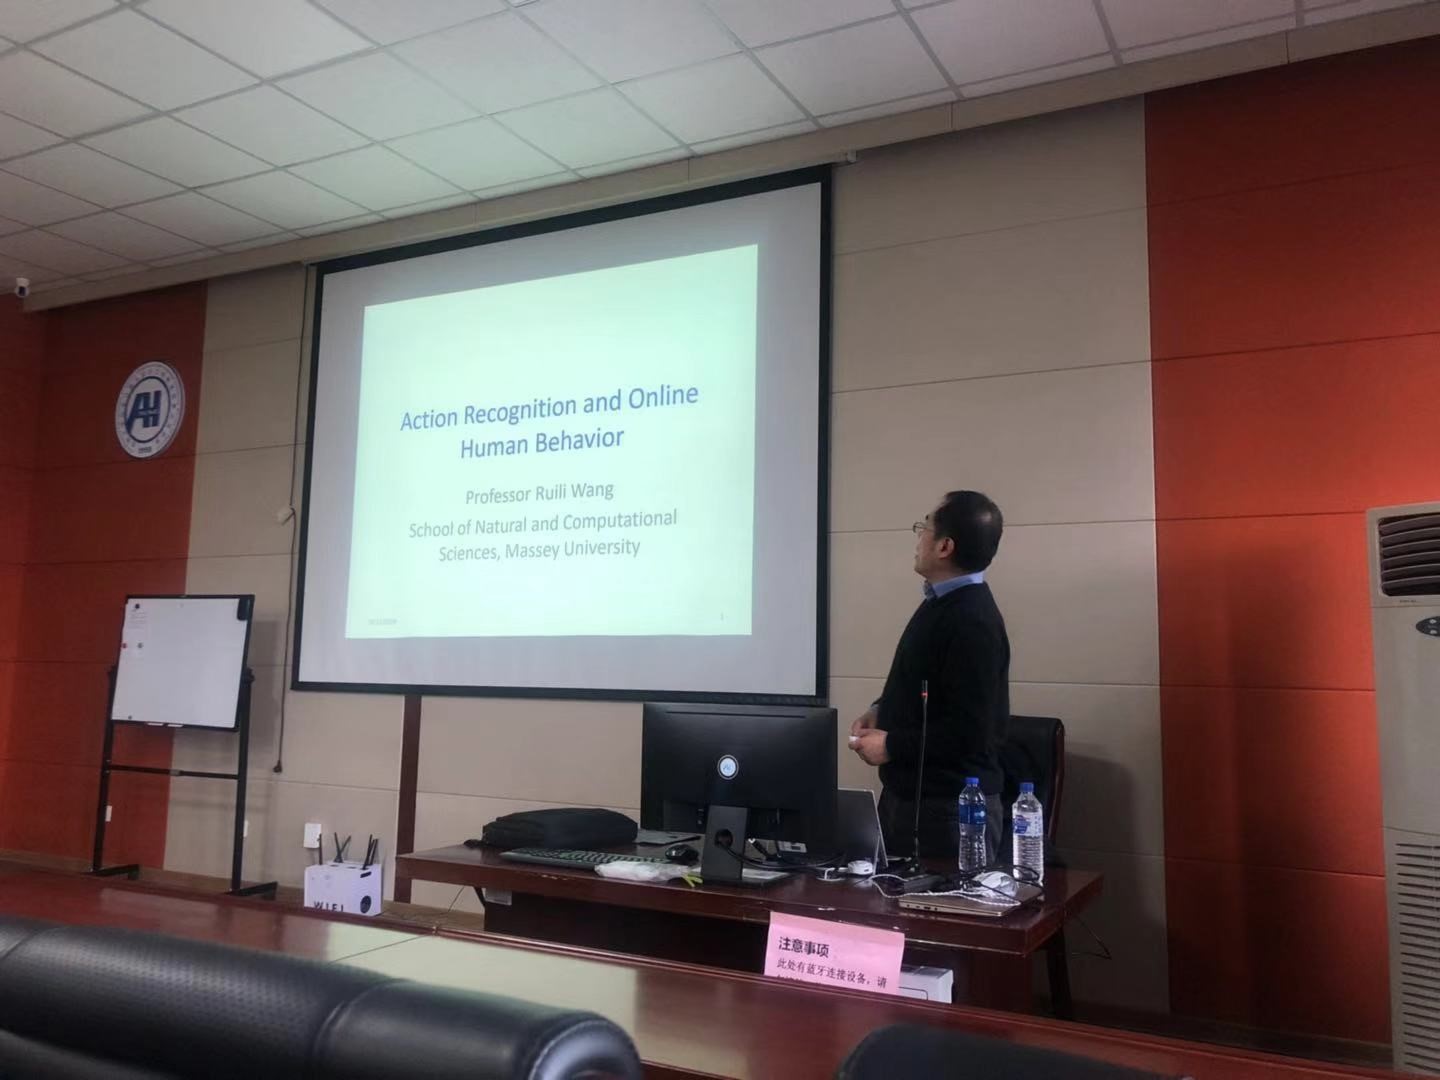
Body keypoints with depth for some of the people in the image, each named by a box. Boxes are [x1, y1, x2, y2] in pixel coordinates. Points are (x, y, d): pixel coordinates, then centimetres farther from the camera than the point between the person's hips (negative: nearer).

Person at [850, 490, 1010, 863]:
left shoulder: (973, 622, -24)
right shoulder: (942, 600, 7)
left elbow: (968, 732, -27)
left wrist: (891, 746, -18)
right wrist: (881, 710, 5)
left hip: (951, 806, -10)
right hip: (908, 792, 10)